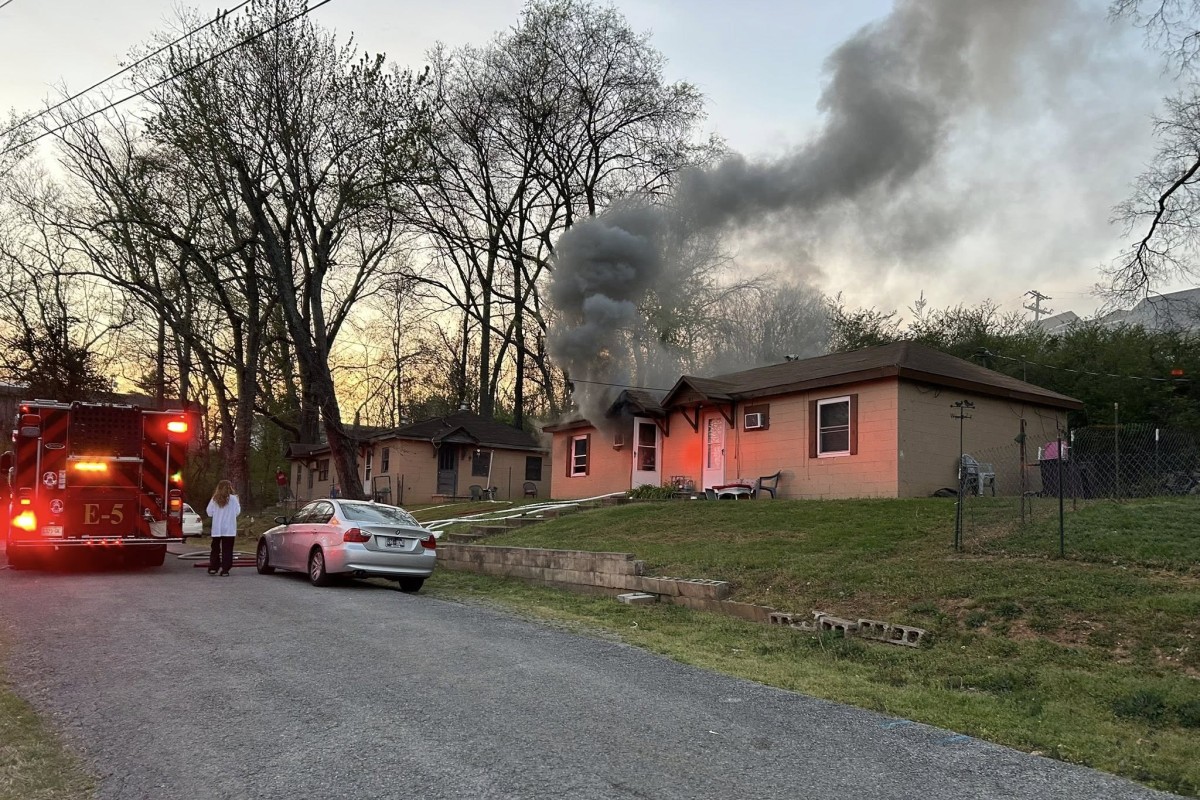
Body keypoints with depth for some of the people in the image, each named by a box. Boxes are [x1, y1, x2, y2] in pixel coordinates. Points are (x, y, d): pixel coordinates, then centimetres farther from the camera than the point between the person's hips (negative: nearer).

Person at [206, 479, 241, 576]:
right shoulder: (233, 498, -7)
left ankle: (213, 568, 16)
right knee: (227, 550, 1)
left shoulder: (215, 499, -2)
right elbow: (237, 512, 1)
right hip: (229, 529, -2)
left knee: (215, 549, 15)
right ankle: (225, 570, -2)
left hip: (216, 529, 2)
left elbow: (209, 513, 3)